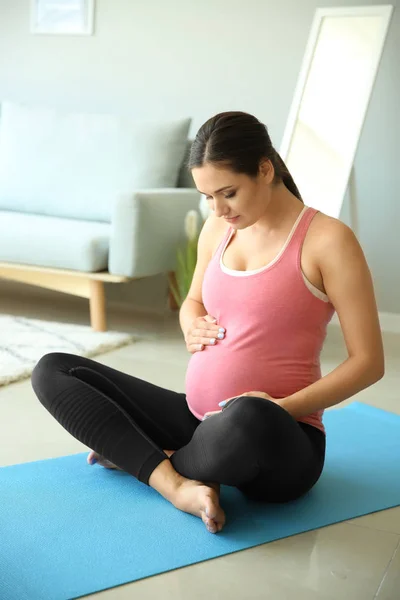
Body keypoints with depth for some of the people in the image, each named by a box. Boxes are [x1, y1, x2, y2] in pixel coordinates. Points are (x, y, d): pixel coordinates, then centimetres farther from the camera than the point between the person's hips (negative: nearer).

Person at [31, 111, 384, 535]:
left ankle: (138, 457, -11)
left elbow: (368, 362, -10)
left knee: (250, 419, -44)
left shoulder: (327, 240, -11)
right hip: (199, 421, 7)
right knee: (52, 371, -1)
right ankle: (174, 483, -19)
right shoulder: (217, 229, 7)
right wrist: (193, 328, 1)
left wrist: (283, 409, -20)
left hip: (280, 447, -6)